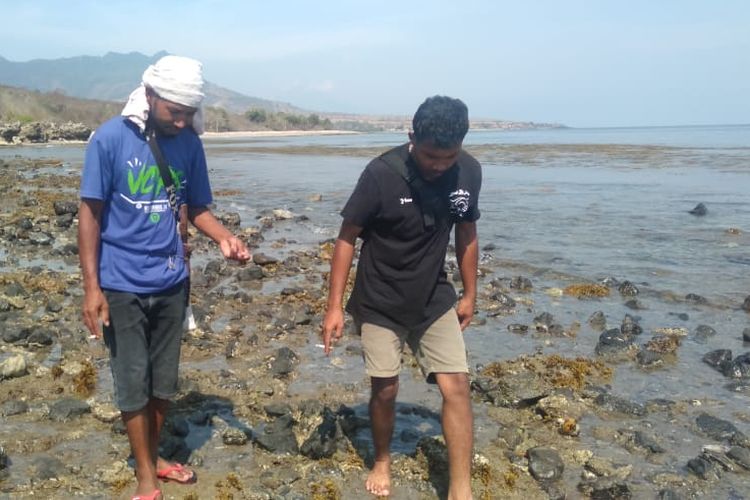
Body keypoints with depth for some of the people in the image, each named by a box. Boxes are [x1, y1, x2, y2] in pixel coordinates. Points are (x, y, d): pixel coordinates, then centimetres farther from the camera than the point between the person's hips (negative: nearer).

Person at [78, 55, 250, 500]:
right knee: (133, 384, 5)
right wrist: (91, 285, -12)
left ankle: (153, 457, 35)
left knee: (164, 381, 14)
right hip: (122, 286, -4)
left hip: (171, 282, 4)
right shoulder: (110, 139, -13)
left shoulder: (189, 143, -1)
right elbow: (90, 214, -9)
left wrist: (224, 237, -13)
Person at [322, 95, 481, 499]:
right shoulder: (382, 174, -21)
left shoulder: (468, 172, -9)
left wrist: (470, 294, 11)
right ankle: (382, 461, 34)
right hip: (380, 303, -3)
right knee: (385, 390, 6)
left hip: (435, 300, 3)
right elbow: (347, 238, -13)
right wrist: (334, 306, -13)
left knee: (456, 386, -4)